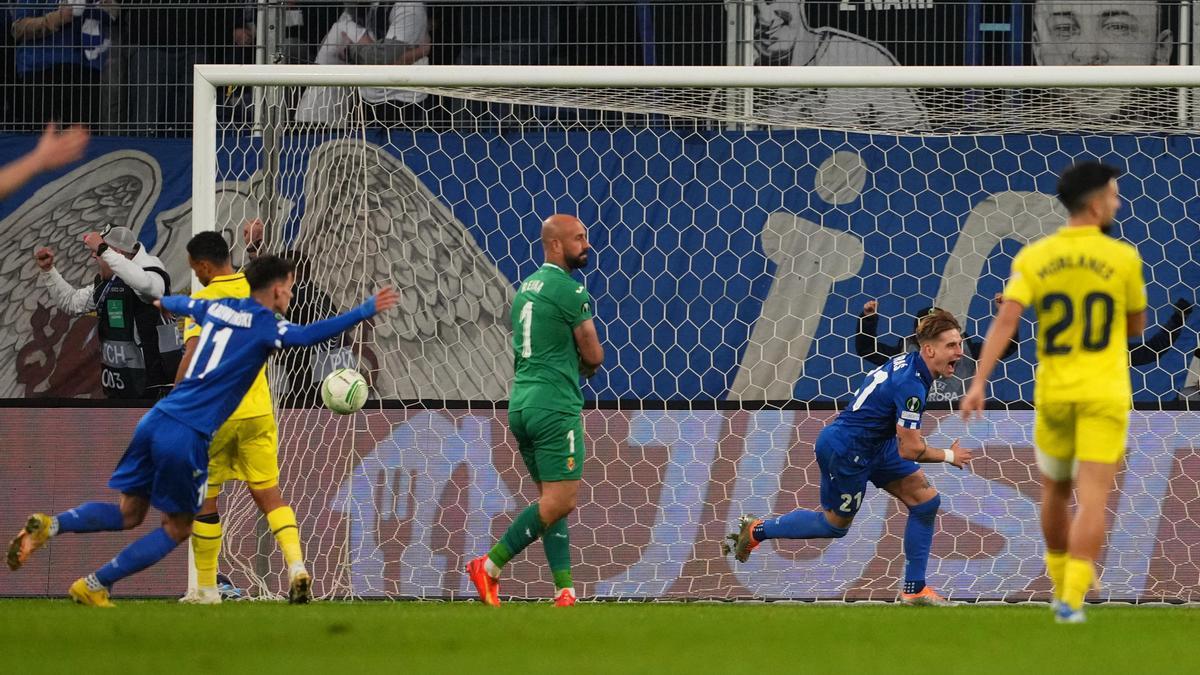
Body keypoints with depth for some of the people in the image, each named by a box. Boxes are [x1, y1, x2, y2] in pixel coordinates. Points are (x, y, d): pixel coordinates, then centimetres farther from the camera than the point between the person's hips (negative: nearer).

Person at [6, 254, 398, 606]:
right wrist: (366, 311, -23)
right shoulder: (265, 326, -5)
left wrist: (166, 301, 62)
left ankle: (51, 525, -5)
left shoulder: (217, 308, 16)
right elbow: (308, 335, -24)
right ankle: (95, 586, 6)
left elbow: (184, 305, 38)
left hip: (157, 419, 7)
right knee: (177, 528, 11)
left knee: (128, 514, 18)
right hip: (188, 436, -7)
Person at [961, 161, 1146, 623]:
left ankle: (1063, 586, 34)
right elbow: (1137, 326, 8)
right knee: (1092, 501, -7)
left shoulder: (1033, 258, -1)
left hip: (1053, 393, 3)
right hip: (1104, 394, -3)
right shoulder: (1123, 259, -4)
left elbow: (1005, 320, -12)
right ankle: (1071, 598, -20)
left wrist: (979, 383, -15)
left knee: (1055, 492, 22)